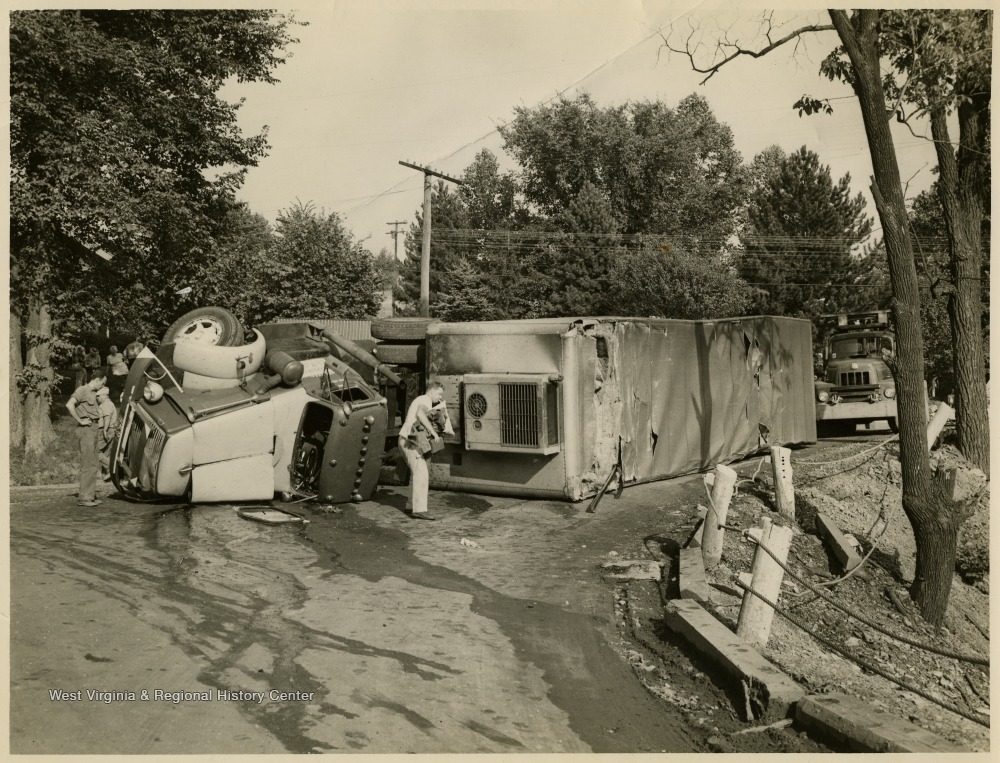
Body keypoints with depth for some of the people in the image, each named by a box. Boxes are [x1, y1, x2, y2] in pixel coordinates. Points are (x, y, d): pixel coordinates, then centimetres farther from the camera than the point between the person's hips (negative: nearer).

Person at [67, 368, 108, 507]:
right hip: (86, 429, -9)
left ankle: (90, 495, 19)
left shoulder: (93, 393, 18)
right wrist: (79, 421, -19)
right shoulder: (82, 390, -9)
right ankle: (84, 497, -7)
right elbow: (69, 405, -25)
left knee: (92, 464, 12)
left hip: (93, 428, 9)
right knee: (88, 465, -9)